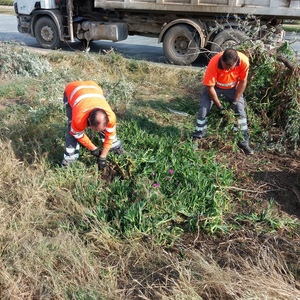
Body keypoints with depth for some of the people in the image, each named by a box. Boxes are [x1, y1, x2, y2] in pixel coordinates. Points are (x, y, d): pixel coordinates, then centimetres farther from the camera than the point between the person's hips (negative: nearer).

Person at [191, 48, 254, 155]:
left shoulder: (243, 61, -32)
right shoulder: (214, 63, -38)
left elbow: (243, 81, -15)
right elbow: (209, 87, -28)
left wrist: (235, 101, -17)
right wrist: (219, 107, -24)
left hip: (233, 87, 2)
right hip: (214, 86, -1)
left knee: (241, 112, -5)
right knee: (203, 110, -10)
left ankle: (244, 142, 7)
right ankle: (197, 138, 8)